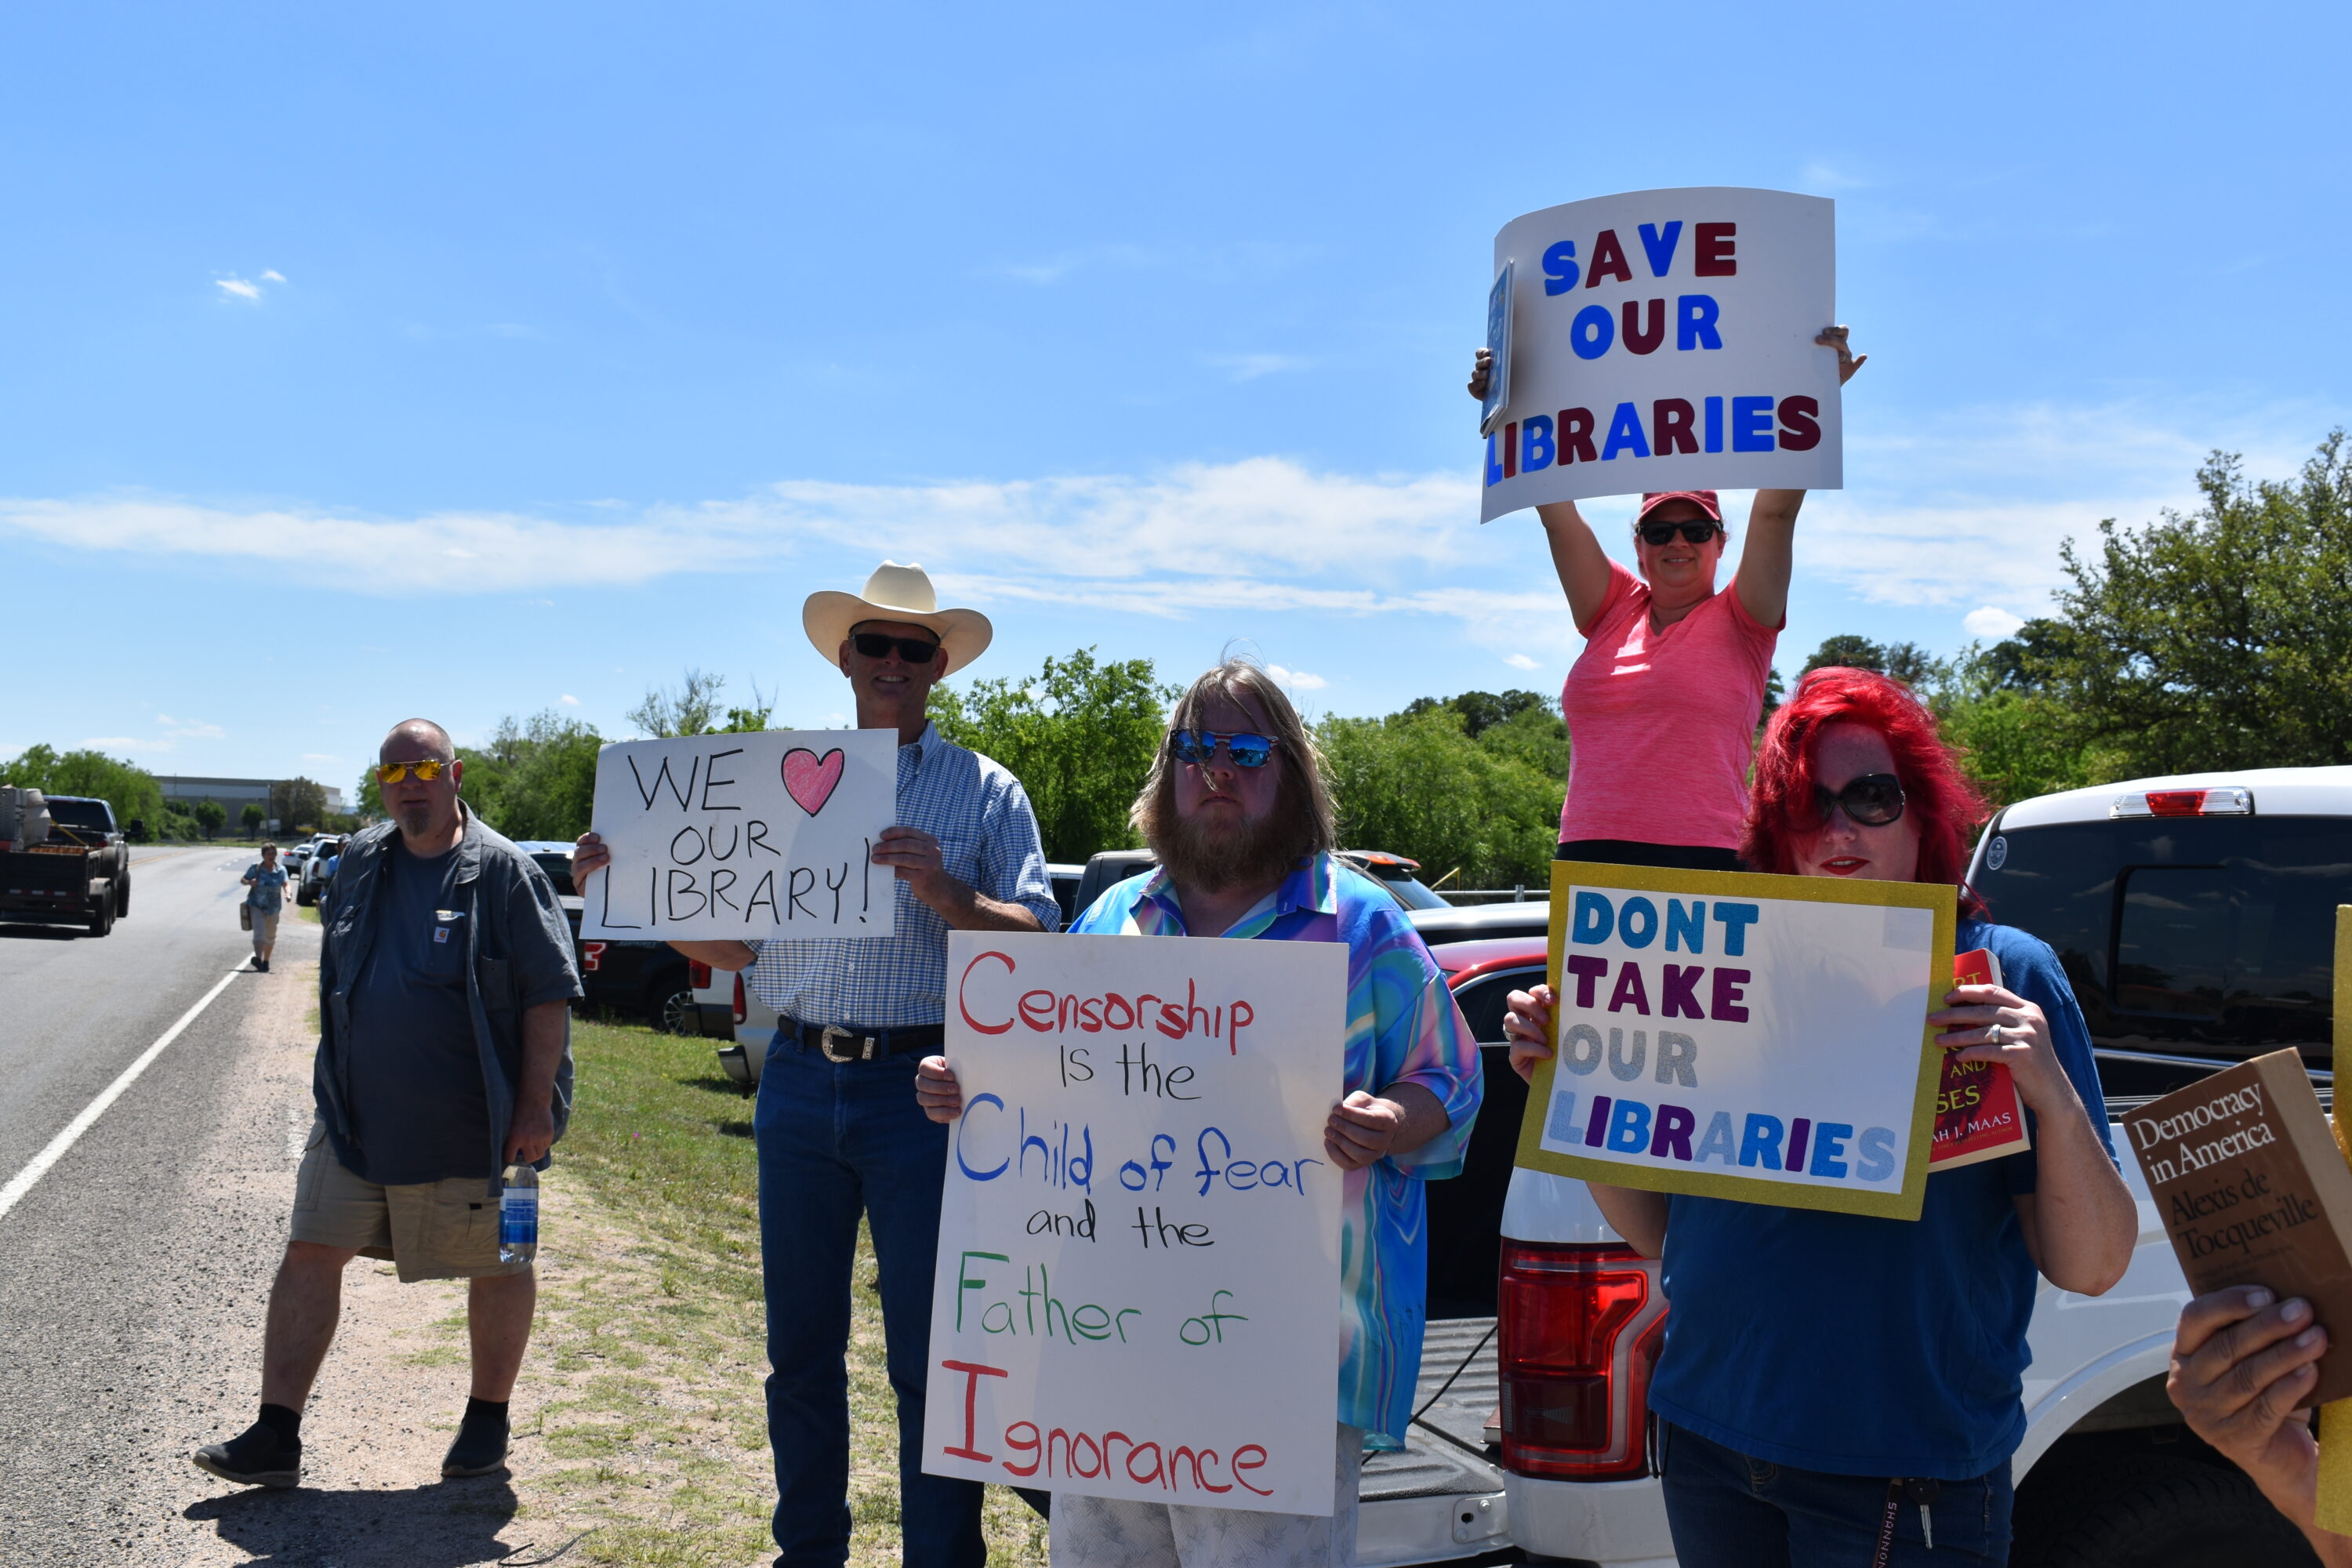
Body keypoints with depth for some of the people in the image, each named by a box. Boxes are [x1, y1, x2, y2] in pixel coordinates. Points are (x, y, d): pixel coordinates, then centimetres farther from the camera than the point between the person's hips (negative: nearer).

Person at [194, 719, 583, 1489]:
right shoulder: (359, 864, 8)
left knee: (498, 1268, 9)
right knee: (309, 1255, 2)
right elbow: (336, 983, 20)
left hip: (470, 1126, -5)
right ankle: (276, 1435, 11)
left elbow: (549, 997, -11)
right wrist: (336, 1081, 19)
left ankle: (488, 1418, 28)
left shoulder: (503, 871, -10)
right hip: (356, 1117, 5)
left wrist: (536, 1106, -15)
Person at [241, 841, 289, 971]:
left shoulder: (281, 870, 0)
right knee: (259, 933, -20)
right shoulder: (255, 868, -4)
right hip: (257, 906, -3)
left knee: (270, 936, 14)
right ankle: (258, 959, -33)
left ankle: (266, 961, 30)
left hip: (273, 907, 3)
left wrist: (287, 894, -34)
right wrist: (249, 882, -19)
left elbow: (285, 884, -13)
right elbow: (243, 879, 4)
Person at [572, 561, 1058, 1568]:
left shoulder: (985, 792, 4)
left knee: (929, 1357, 1)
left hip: (922, 1088, -4)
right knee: (800, 1349, 14)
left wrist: (947, 896, -22)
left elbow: (1038, 942, -5)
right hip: (799, 1084, 4)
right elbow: (732, 943, 15)